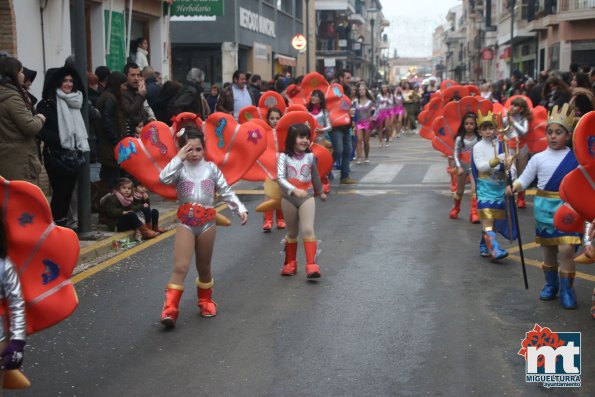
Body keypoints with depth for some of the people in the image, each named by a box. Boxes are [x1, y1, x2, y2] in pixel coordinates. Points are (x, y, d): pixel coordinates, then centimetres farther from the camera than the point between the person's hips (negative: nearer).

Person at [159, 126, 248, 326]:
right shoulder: (180, 168, -1)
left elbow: (226, 191, 6)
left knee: (204, 267, 15)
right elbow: (164, 178, -22)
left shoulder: (211, 168, 5)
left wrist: (240, 208, -4)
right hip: (186, 222, -2)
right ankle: (170, 309, -12)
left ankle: (205, 301, 36)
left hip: (207, 222, 2)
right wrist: (179, 158, -18)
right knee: (180, 267, -12)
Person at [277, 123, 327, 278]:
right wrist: (294, 190, -31)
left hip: (307, 197, 1)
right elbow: (280, 178, -17)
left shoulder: (310, 156, 2)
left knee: (308, 230, -13)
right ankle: (290, 263, 28)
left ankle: (311, 265, -15)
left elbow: (315, 176, 19)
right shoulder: (284, 157, -7)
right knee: (292, 232, 12)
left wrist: (320, 192, 32)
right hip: (288, 198, 0)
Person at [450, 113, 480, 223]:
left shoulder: (478, 138, -5)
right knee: (460, 190, 15)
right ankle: (455, 209, 39)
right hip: (462, 166, 1)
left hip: (474, 166, -1)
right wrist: (459, 167, -12)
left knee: (475, 189, -16)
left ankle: (474, 213, -10)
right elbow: (456, 153, -5)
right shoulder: (459, 138, -5)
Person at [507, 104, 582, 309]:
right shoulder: (539, 158, 0)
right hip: (544, 209, 2)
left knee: (566, 248, -11)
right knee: (548, 248, 13)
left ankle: (567, 289, 1)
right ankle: (551, 284, 30)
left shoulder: (576, 158, -1)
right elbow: (524, 179, -1)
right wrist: (513, 187, -20)